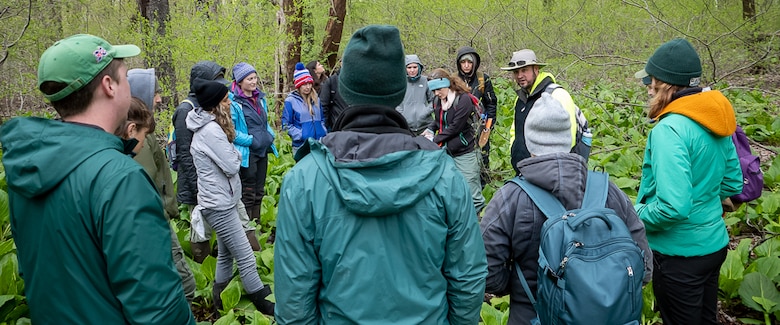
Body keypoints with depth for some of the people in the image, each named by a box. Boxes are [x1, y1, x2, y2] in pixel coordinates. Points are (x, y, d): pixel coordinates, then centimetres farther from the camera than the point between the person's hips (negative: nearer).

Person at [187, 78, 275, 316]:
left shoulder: (208, 126, 11)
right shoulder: (211, 130, -22)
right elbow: (232, 166, -20)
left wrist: (231, 154, -6)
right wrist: (236, 154, -1)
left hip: (221, 200, 10)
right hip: (219, 204, -10)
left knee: (226, 253, 18)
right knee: (245, 257, -3)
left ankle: (220, 301, 29)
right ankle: (263, 303, 6)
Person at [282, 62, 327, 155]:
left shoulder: (316, 99, 12)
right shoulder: (290, 101, -3)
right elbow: (286, 124, -3)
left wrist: (324, 133, 4)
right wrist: (301, 135, -13)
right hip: (301, 145, -4)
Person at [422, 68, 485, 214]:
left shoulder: (463, 99, -14)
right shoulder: (437, 100, 6)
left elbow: (455, 127, -18)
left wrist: (435, 139, -13)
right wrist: (430, 129, -2)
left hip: (464, 152, -7)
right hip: (447, 151, 7)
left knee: (472, 194, -5)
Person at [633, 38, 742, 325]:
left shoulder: (670, 129, -26)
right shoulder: (716, 119, 0)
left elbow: (674, 207, -31)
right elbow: (733, 183, 11)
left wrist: (636, 216, -15)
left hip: (679, 253, -8)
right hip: (714, 243, 8)